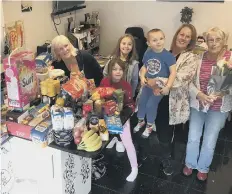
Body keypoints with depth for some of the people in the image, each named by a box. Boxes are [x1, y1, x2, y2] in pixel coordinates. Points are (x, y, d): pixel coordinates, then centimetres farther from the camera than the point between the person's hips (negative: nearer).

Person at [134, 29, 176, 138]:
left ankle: (150, 126, 27)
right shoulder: (147, 54, -6)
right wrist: (142, 77, -8)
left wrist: (168, 86, -28)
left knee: (151, 105, 1)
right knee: (141, 102, 17)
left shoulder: (168, 55, -21)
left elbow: (173, 72, -21)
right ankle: (141, 121, 43)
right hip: (148, 84, 6)